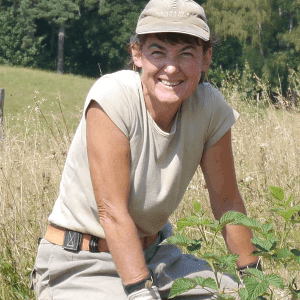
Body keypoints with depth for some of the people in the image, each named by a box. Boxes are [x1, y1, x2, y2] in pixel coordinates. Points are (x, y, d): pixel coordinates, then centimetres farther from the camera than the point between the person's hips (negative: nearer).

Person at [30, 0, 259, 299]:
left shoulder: (209, 107, -8)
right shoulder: (111, 97, -22)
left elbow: (227, 201, 2)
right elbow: (112, 211, -25)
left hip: (152, 254, 5)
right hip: (81, 266, -5)